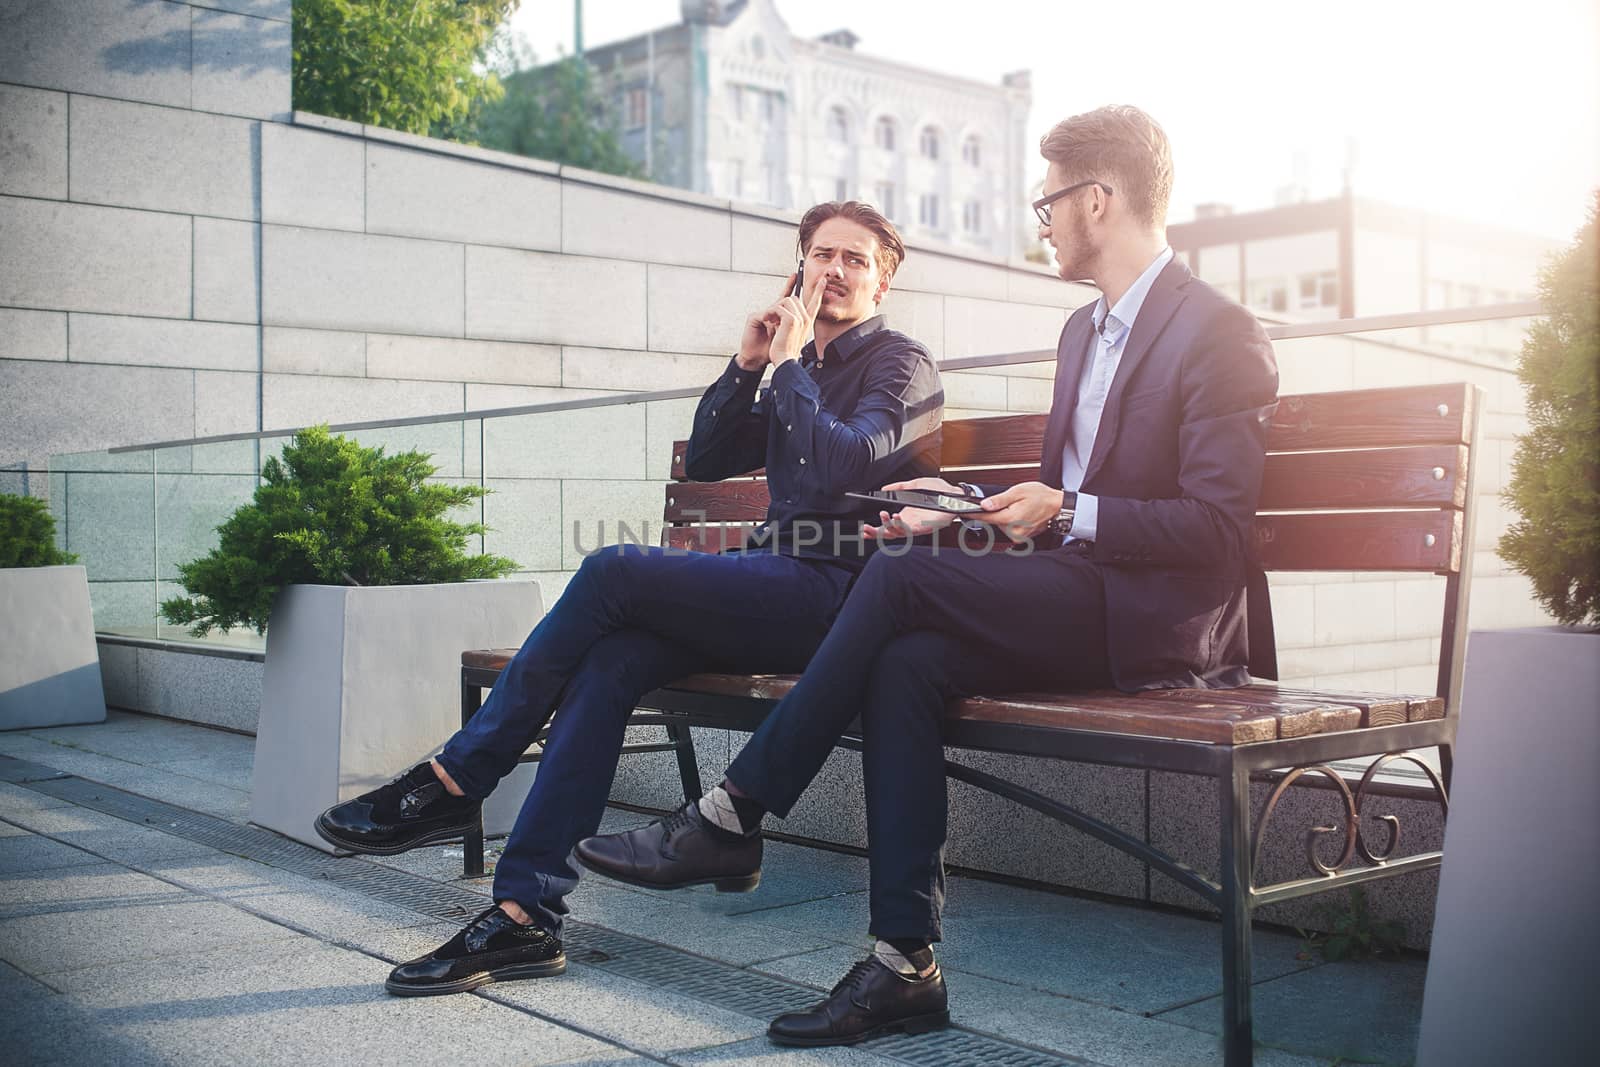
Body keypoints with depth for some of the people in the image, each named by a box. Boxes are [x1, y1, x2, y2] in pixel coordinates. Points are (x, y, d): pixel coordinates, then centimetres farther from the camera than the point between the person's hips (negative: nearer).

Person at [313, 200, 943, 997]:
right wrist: (747, 364, 9)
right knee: (609, 660, -19)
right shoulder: (798, 374, 25)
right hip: (774, 587, 7)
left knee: (615, 569, -23)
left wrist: (790, 363, -7)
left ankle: (452, 783, -11)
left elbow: (843, 466, -16)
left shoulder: (899, 363, 3)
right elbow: (704, 462, 20)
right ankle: (524, 916, -22)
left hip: (833, 592, -7)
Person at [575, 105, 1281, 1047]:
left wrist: (1069, 514, -20)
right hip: (1078, 597, 8)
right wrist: (963, 505, 11)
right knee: (907, 664, -21)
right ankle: (906, 970, -18)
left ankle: (732, 818, -12)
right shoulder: (1084, 332, 21)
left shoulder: (1220, 332, -7)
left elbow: (1216, 527, -14)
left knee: (899, 579, -23)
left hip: (1160, 620, -8)